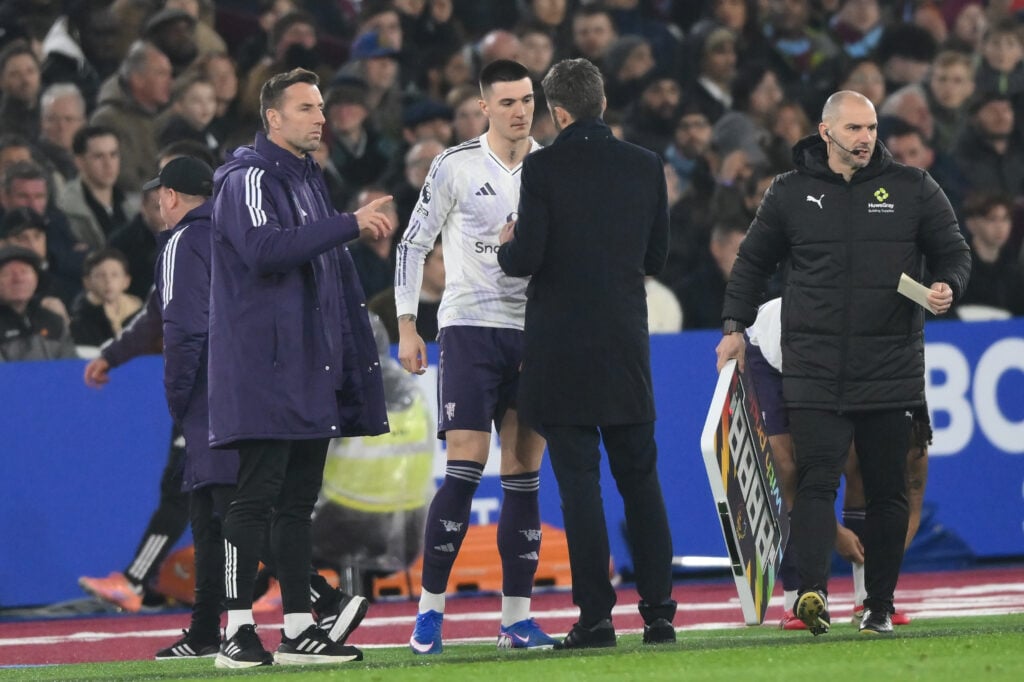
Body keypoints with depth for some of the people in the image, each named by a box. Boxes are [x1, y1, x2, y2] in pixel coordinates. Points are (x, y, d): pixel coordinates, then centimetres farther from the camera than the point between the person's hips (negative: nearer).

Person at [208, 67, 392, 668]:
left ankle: (299, 629, 10)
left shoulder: (309, 179, 20)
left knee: (298, 500, 9)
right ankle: (238, 631, -8)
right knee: (257, 498, -9)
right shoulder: (249, 179, -8)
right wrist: (349, 224, -26)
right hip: (264, 367, -9)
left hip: (310, 369, 9)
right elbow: (264, 248, -26)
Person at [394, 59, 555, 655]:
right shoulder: (456, 167, -1)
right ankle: (430, 608, -4)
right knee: (466, 469, -12)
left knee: (524, 476, 2)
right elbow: (415, 243, 4)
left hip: (535, 332, 3)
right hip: (471, 327, -3)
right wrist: (407, 326, -1)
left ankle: (517, 616, 5)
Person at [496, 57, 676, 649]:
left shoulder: (544, 168, -10)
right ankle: (659, 612, 9)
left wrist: (507, 247, 8)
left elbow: (526, 260, -14)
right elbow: (656, 258, 11)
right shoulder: (646, 167, 4)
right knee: (641, 480, 11)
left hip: (562, 350, -4)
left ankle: (596, 616, -4)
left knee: (579, 484, -2)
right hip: (627, 347, 4)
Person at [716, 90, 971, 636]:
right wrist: (734, 325, 8)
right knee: (817, 482, -14)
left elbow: (954, 253, 13)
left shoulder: (912, 189, 7)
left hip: (891, 371, 1)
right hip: (814, 373, -1)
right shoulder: (790, 193, 8)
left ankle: (880, 605, 11)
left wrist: (947, 287, -9)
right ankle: (812, 591, -26)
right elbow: (753, 262, 18)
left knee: (887, 490, 4)